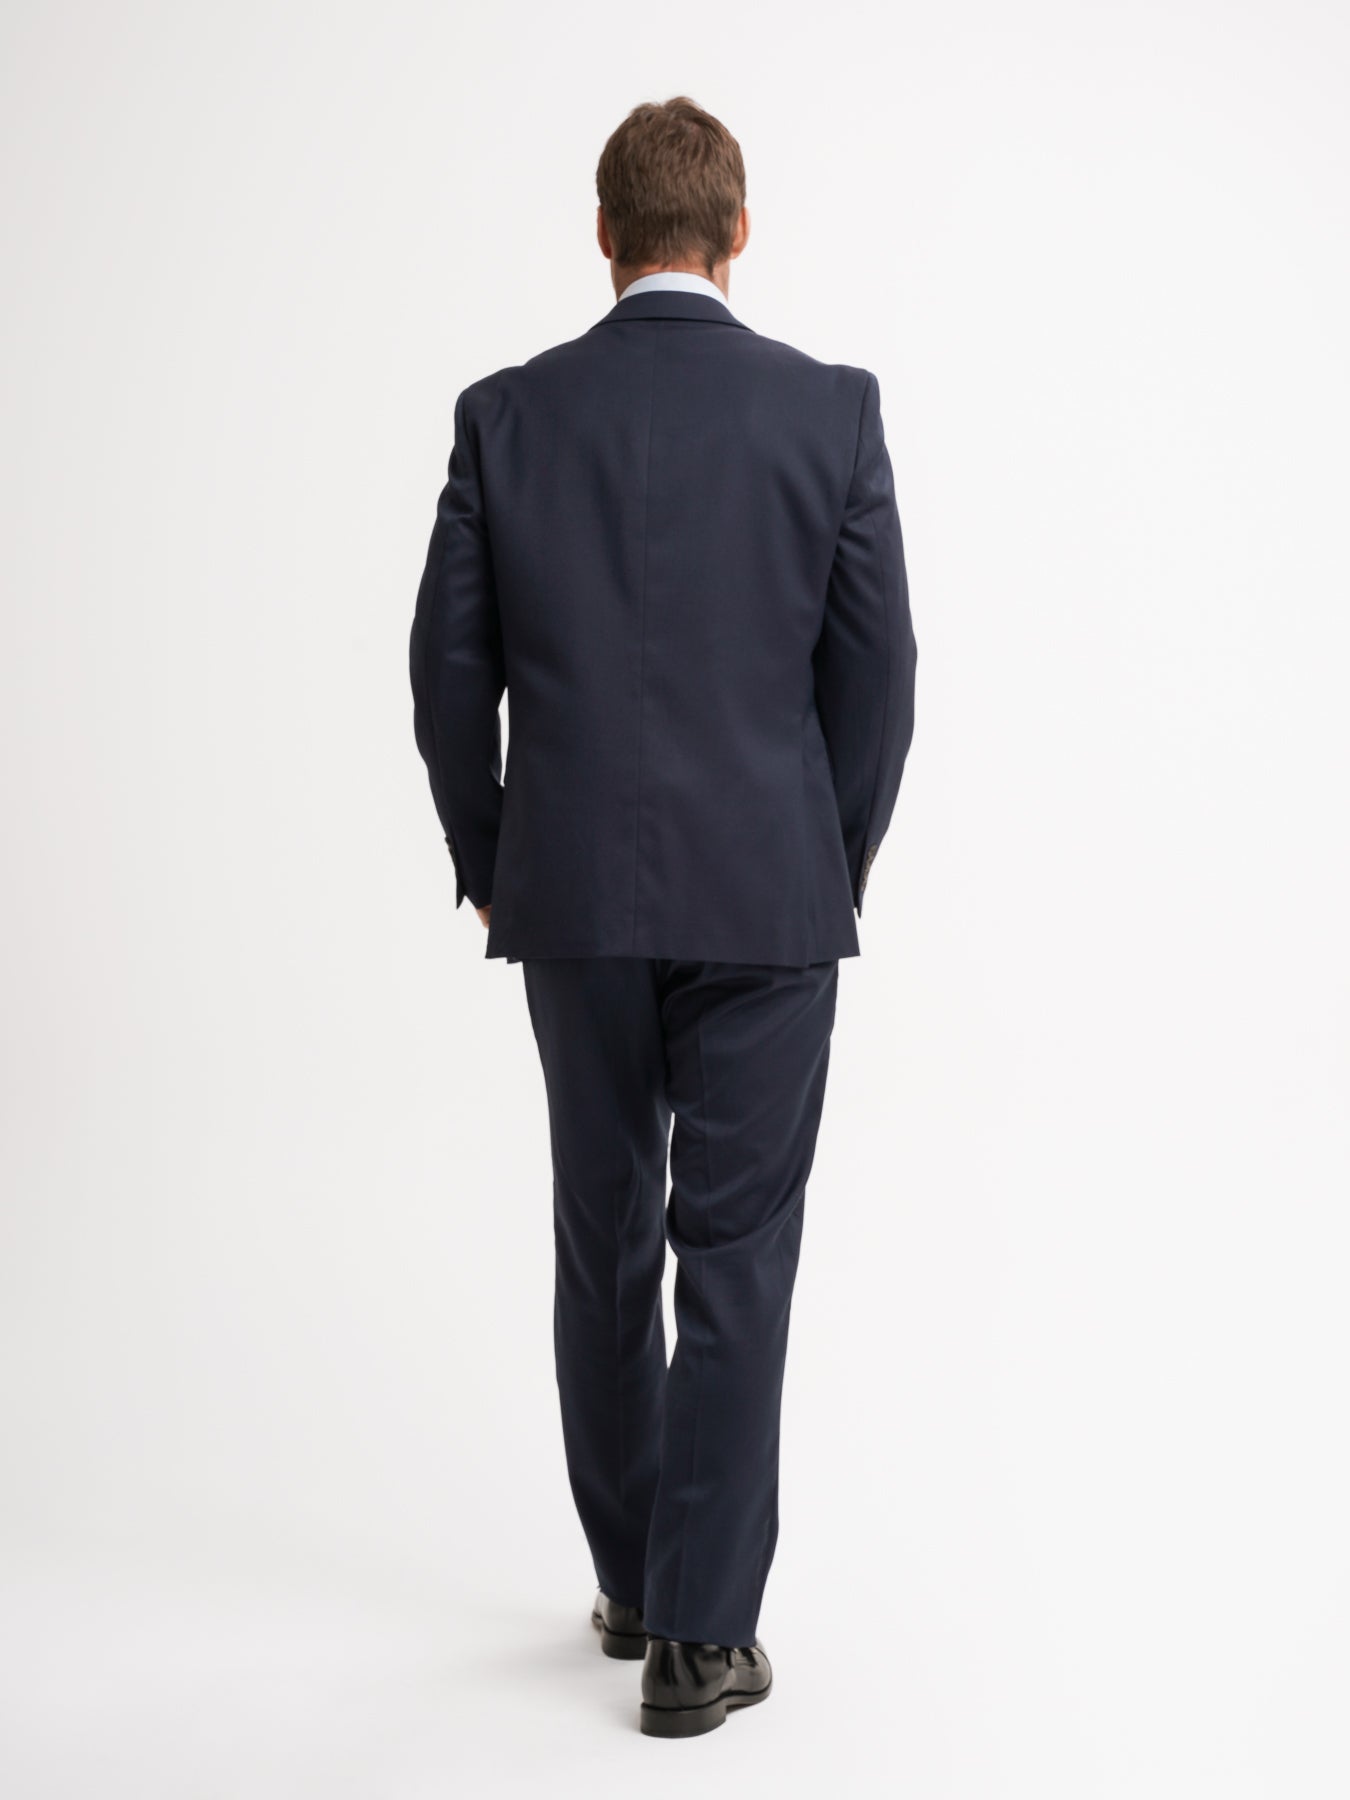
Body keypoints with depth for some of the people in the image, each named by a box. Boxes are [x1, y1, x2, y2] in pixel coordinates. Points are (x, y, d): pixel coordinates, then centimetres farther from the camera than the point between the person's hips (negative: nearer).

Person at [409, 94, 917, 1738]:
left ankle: (631, 1583, 27)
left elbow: (449, 666, 0)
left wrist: (488, 867, 13)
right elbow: (876, 666, -3)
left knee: (604, 1245, 15)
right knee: (736, 1256, 4)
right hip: (765, 894, -2)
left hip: (572, 897, 2)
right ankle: (701, 1634, 6)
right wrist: (839, 865, 10)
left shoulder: (507, 413, 0)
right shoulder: (830, 406, -3)